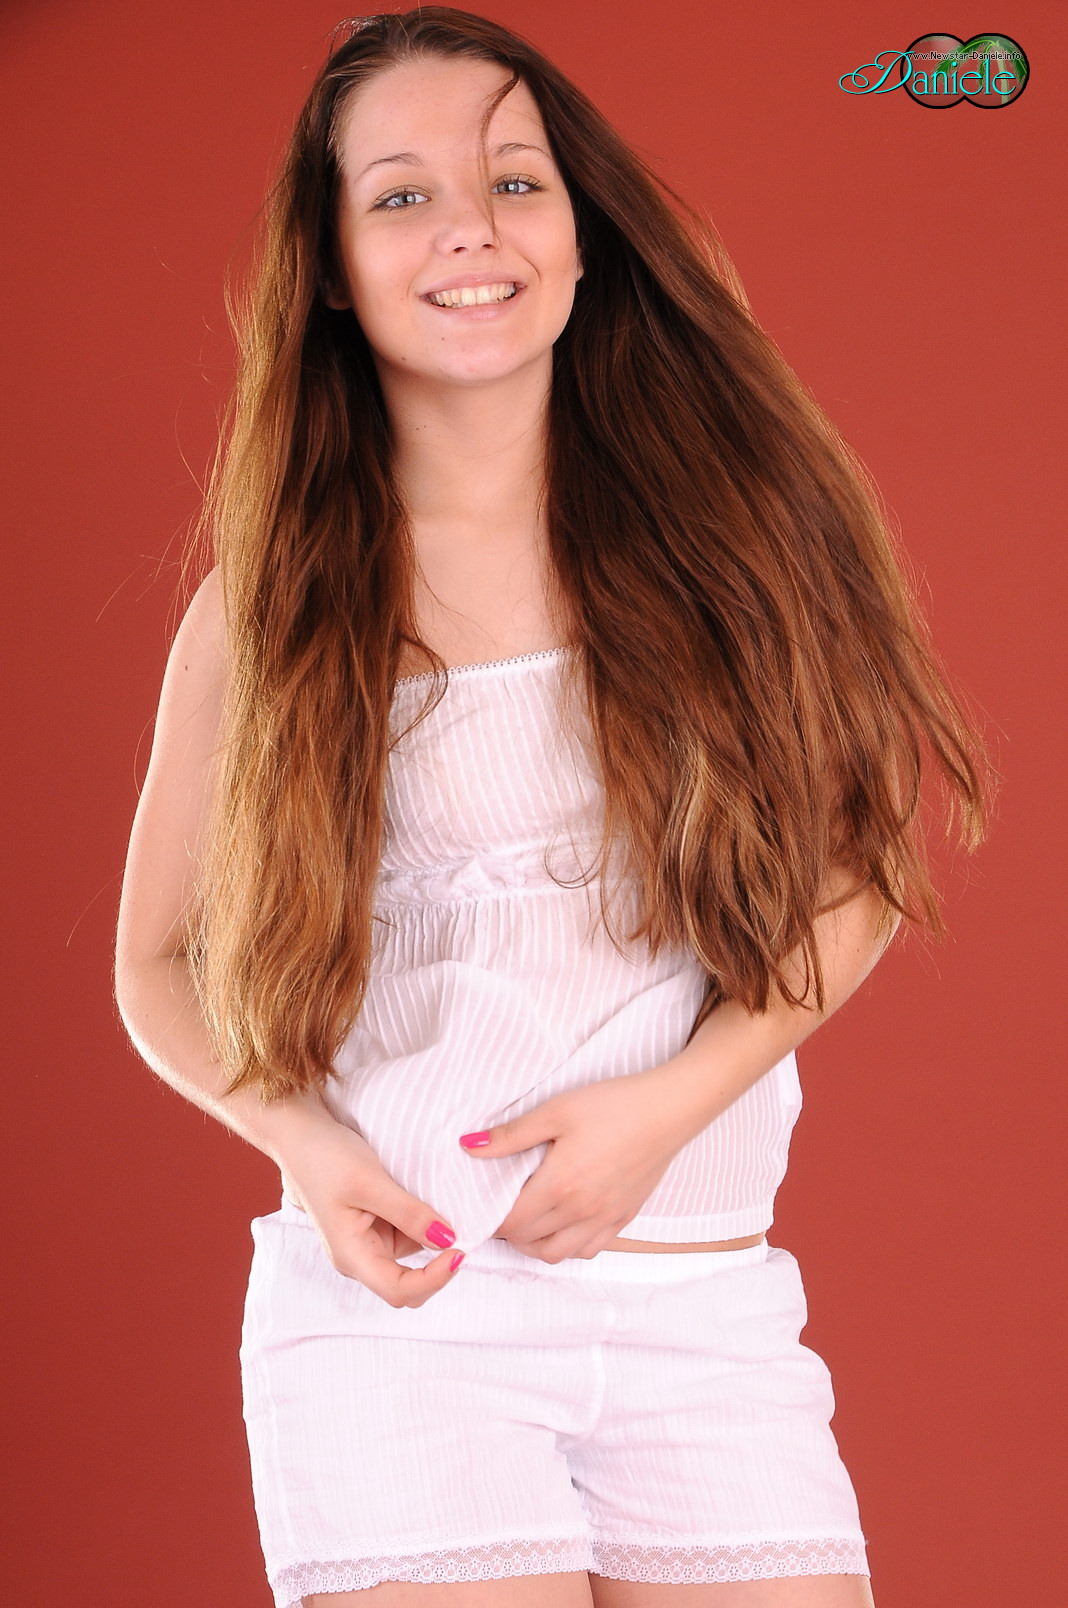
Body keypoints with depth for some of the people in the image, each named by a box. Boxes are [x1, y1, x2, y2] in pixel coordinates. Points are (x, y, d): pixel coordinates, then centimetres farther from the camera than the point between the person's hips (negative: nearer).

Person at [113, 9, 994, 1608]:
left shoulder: (727, 522, 3)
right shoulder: (268, 601, 2)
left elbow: (857, 867, 6)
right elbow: (159, 963, 10)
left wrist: (666, 1106, -9)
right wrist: (307, 1142, -9)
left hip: (710, 1312, 1)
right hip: (391, 1301, -1)